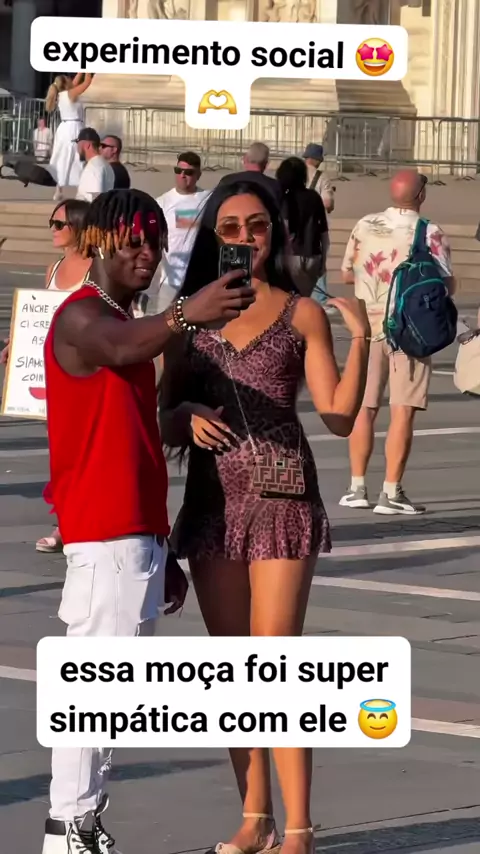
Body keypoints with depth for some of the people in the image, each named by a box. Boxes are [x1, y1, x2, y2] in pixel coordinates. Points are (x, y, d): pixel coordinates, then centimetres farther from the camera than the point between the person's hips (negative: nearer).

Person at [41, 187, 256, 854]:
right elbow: (120, 349, -36)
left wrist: (162, 550, 24)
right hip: (103, 536, -10)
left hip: (139, 536, 10)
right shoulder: (82, 318, -9)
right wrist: (186, 316, -55)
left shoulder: (131, 327, 22)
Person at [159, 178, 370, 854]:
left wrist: (361, 340, -14)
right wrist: (186, 413, -11)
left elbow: (340, 417, -3)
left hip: (283, 496, -4)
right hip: (212, 498, 4)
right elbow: (165, 425, 11)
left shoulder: (302, 314, 2)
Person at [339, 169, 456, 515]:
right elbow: (446, 285, -12)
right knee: (402, 412, -3)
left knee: (364, 407, 12)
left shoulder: (365, 227, 3)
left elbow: (346, 274, 14)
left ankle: (358, 487, 14)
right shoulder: (429, 233, -9)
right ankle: (391, 493, -6)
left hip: (369, 325, 4)